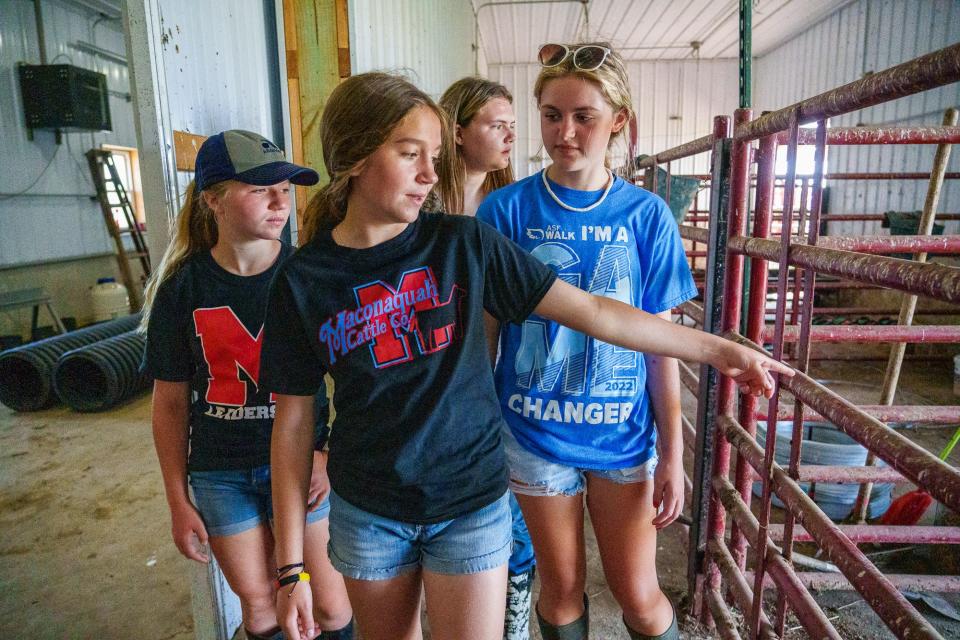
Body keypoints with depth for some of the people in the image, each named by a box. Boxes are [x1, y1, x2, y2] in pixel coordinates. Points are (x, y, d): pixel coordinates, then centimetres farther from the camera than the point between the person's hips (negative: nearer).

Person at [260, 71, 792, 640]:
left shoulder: (464, 243, -9)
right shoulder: (303, 280, -7)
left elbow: (592, 310, -8)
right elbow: (293, 423, -3)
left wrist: (717, 348, -7)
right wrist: (291, 566, -1)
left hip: (470, 505, -1)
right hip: (366, 514, 2)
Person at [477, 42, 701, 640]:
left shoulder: (646, 215, -5)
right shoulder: (506, 209, -8)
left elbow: (661, 342, -2)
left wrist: (673, 453, -1)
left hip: (624, 433, 1)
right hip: (535, 433, 0)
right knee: (562, 589, 17)